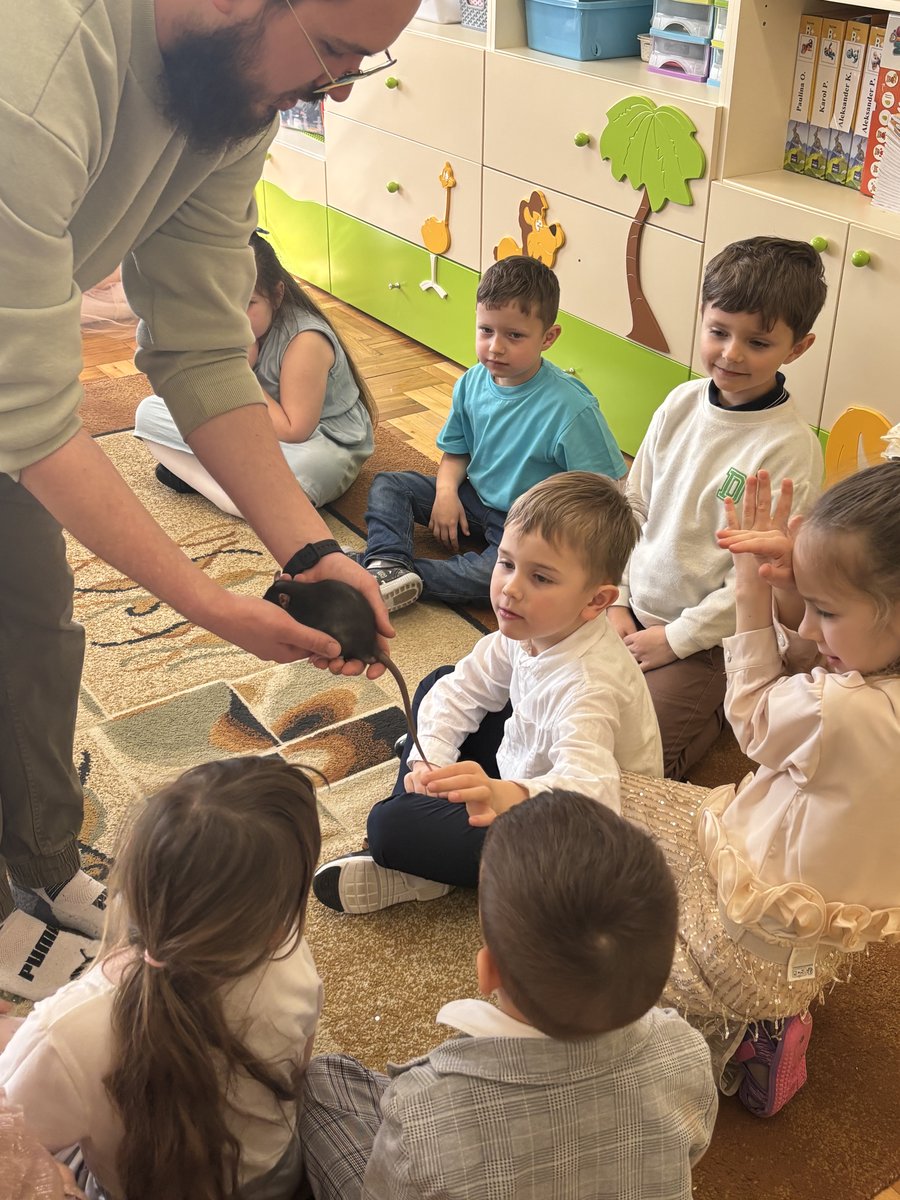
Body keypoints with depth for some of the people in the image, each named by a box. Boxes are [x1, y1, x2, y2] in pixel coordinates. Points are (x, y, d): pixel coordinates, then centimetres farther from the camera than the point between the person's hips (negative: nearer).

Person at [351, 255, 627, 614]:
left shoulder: (571, 408, -24)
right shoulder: (472, 383, -5)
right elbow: (457, 452, 8)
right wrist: (446, 490, -12)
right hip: (474, 499, 7)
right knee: (386, 485, -2)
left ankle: (398, 578, -27)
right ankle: (390, 563, -26)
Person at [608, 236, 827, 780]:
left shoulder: (791, 448, -20)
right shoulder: (681, 403, -2)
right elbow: (633, 505, 6)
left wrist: (674, 639, -14)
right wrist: (617, 602, 1)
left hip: (710, 638, -6)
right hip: (635, 609, 6)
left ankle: (715, 712, 14)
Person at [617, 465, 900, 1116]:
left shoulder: (843, 711, -36)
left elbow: (752, 717, -13)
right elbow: (804, 678, 3)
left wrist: (751, 594, -7)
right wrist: (790, 593, -14)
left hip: (763, 948, -8)